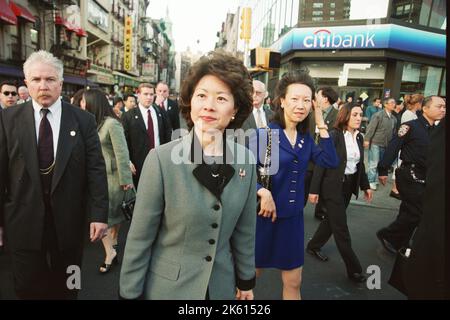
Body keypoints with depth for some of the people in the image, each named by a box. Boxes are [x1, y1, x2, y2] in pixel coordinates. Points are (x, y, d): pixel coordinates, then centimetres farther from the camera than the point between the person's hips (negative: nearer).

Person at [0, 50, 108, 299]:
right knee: (28, 290, 15)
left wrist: (99, 214, -11)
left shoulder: (83, 120, -4)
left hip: (69, 224, 0)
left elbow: (96, 169, -7)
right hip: (24, 225, 1)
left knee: (66, 289, 18)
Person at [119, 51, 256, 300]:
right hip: (168, 287, -3)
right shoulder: (162, 159, -19)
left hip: (221, 286, 3)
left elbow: (244, 230, 1)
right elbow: (140, 237, -13)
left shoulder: (245, 160, -8)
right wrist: (129, 293, -8)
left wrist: (246, 280, 9)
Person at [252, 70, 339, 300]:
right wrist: (263, 192, -28)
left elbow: (332, 162, -8)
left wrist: (321, 126, -10)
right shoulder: (263, 134, -14)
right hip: (262, 216, -4)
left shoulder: (305, 139, 3)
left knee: (293, 283, 16)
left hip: (293, 217, 5)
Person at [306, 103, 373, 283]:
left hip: (349, 186, 8)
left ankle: (314, 246, 37)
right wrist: (314, 189, -17)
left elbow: (360, 164, 15)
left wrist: (365, 186, 12)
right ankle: (354, 268, 10)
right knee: (341, 227, 0)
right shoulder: (333, 136, -15)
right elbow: (320, 163, -15)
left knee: (332, 220, 18)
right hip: (332, 186, -7)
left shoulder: (359, 137, 6)